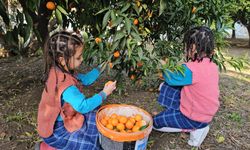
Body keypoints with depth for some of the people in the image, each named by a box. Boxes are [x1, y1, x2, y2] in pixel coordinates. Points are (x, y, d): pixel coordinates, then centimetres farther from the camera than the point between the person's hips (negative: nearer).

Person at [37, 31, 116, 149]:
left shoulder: (62, 72, -5)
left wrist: (101, 68, 2)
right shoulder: (64, 83, -35)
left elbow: (85, 79, 9)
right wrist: (104, 93, -20)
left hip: (63, 118, 9)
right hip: (56, 130, -9)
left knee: (95, 113, 10)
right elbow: (83, 106, -30)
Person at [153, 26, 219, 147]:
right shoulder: (212, 66, -4)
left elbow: (170, 79, -14)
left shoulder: (191, 69, -30)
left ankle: (194, 129, 2)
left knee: (155, 122, 5)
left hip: (195, 118, -8)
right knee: (165, 87, 10)